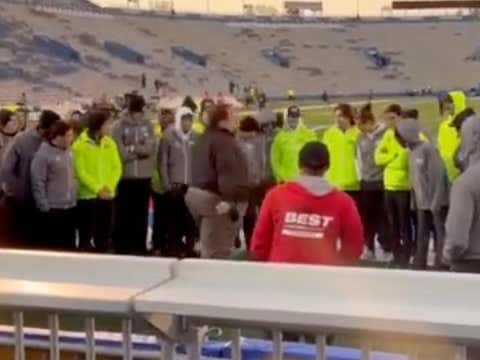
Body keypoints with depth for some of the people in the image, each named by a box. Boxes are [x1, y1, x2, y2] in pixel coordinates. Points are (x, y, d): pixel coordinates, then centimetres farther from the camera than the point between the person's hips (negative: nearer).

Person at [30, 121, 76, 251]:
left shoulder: (69, 151, 7)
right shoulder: (43, 155, -15)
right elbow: (38, 183, -15)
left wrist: (74, 199, 13)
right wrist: (44, 207, -16)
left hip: (70, 207, 7)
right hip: (52, 209, -7)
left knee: (69, 244, 15)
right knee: (51, 246, 1)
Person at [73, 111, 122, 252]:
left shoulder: (110, 143, 8)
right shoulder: (80, 144, -7)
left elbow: (117, 168, 4)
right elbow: (80, 171, -12)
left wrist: (110, 187, -11)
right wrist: (97, 188, -18)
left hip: (107, 195, 5)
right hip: (87, 195, -5)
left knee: (104, 234, 11)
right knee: (86, 235, 1)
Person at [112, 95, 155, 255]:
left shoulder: (148, 125, 4)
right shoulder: (119, 126, -4)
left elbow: (150, 148, -6)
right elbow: (120, 153, -11)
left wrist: (132, 148, -13)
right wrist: (140, 151, -9)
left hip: (144, 176, 3)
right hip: (125, 176, -3)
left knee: (141, 213, 10)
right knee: (123, 213, 4)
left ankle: (140, 246, 19)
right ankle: (121, 247, 13)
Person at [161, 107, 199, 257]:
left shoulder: (197, 137, 5)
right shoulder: (168, 136, 0)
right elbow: (163, 162, -1)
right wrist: (167, 185, -6)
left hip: (193, 184, 1)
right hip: (175, 184, -1)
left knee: (191, 218, -1)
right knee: (175, 218, 2)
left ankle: (190, 247, 9)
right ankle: (174, 247, 10)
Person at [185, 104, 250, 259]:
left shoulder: (206, 138, 17)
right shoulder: (223, 141, -16)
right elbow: (227, 173, -26)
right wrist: (231, 202, -31)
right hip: (216, 199, -11)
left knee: (209, 249, 21)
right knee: (217, 252, -8)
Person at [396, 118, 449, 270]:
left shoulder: (427, 148, -13)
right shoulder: (412, 151, 11)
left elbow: (438, 175, -17)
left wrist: (436, 203, -19)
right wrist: (414, 202, 11)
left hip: (436, 202, -8)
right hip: (422, 203, 8)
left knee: (440, 235, -1)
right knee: (422, 236, 12)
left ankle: (441, 267, 2)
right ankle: (419, 267, 19)